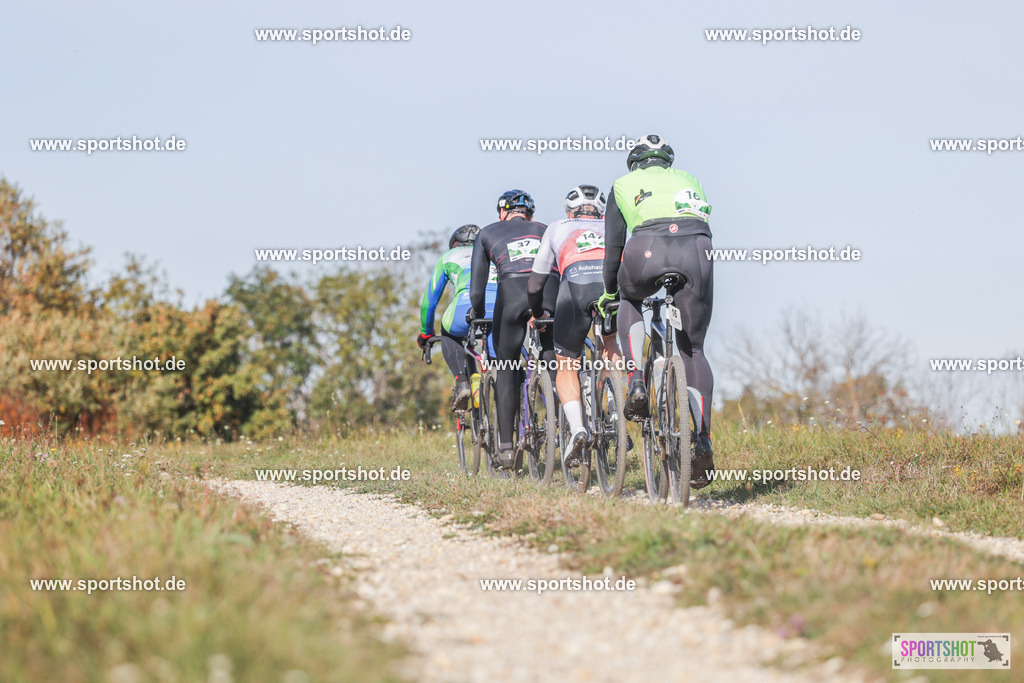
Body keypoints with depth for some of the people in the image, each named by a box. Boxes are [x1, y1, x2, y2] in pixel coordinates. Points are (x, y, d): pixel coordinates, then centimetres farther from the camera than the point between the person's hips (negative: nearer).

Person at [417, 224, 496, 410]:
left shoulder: (448, 257, 34)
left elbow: (429, 301, 37)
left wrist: (425, 332, 52)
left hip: (468, 302, -1)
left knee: (449, 334, 32)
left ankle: (461, 381, 9)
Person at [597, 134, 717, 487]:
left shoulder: (625, 185, 28)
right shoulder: (688, 180, 36)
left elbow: (613, 245, 26)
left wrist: (609, 291, 37)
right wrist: (686, 273, 52)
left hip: (648, 248, -2)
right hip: (696, 250, 2)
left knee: (630, 300, 34)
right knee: (693, 348, 13)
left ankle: (636, 382, 12)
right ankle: (703, 441, 0)